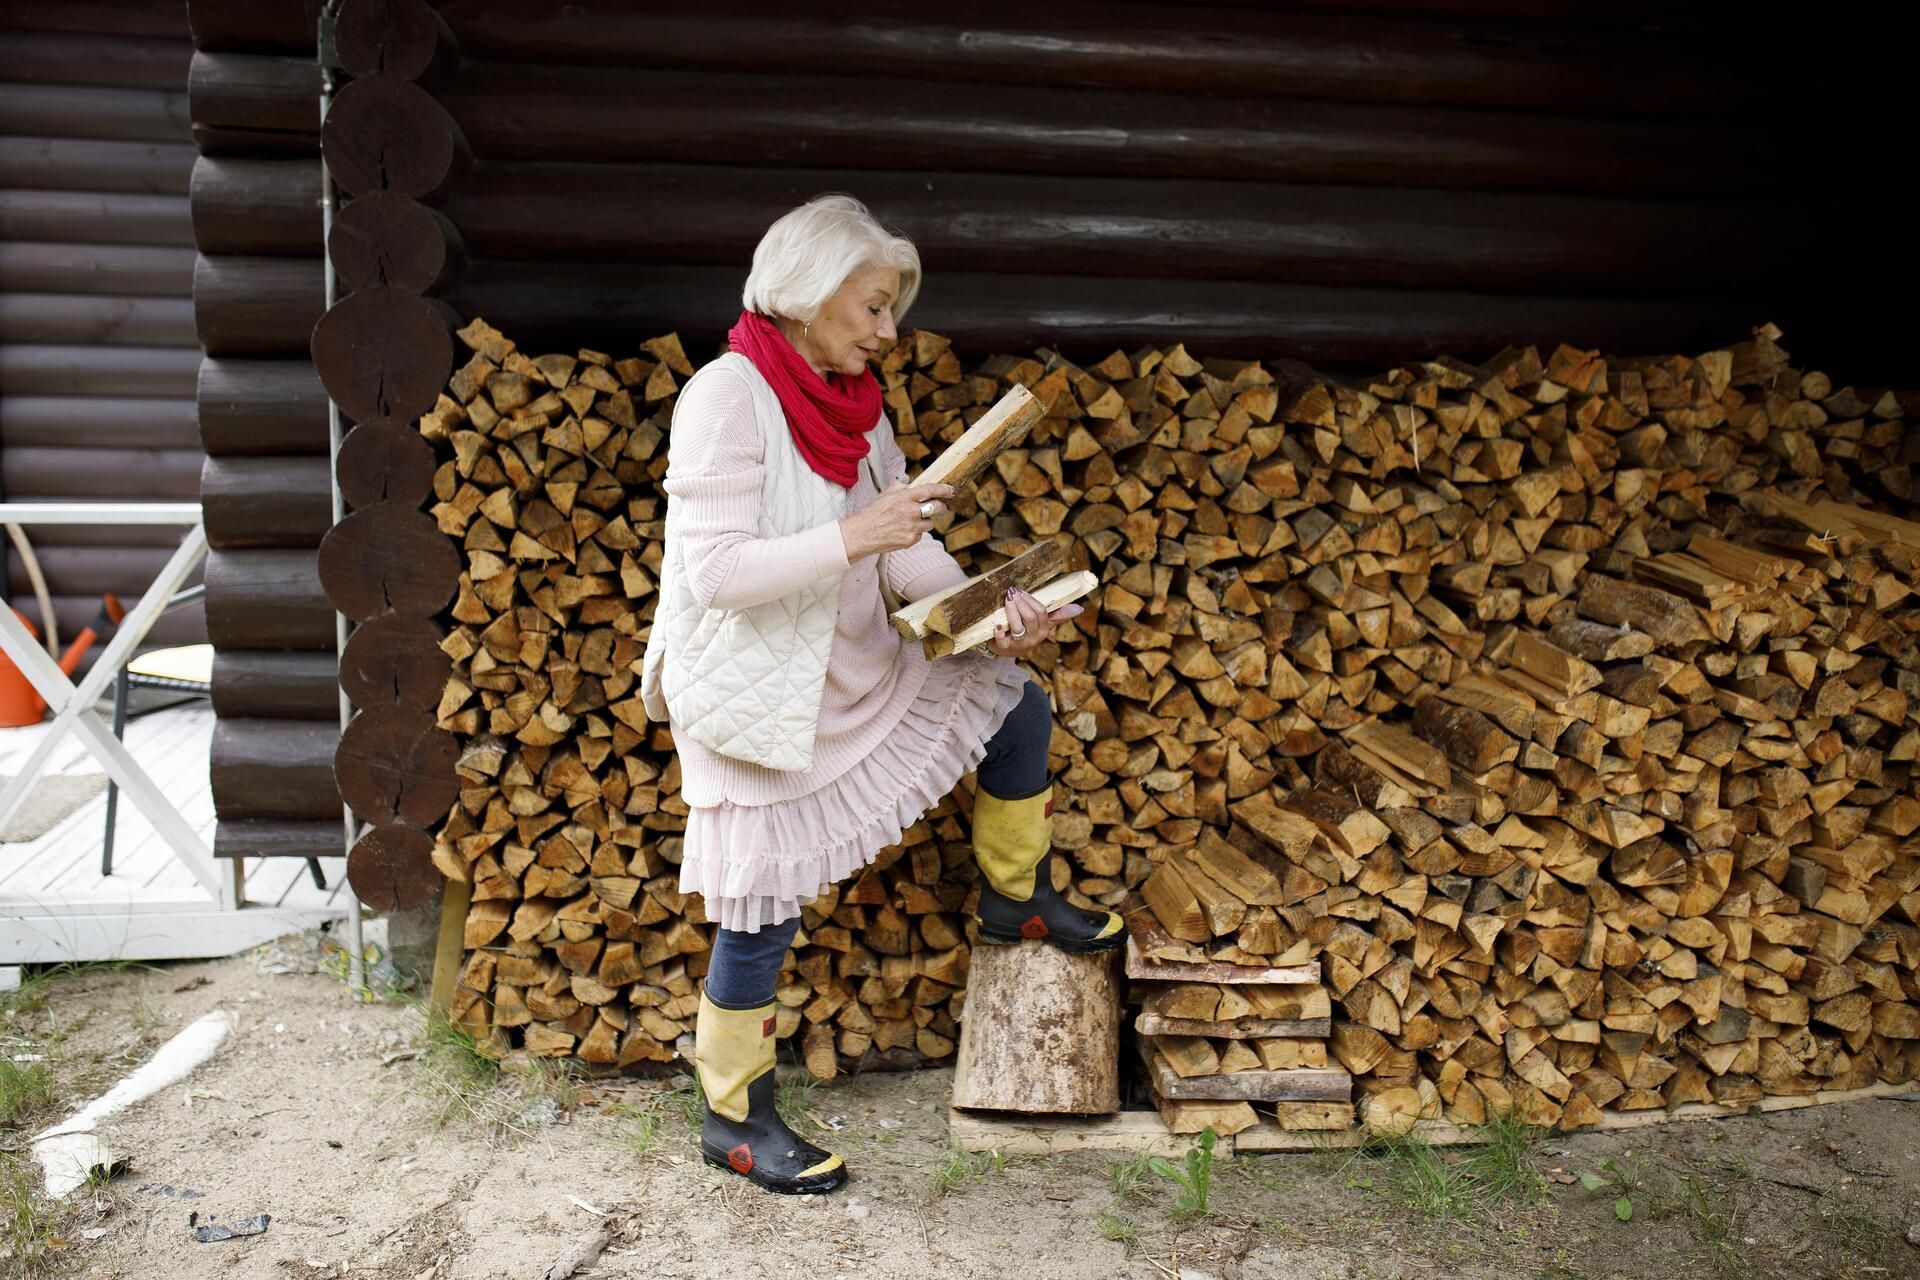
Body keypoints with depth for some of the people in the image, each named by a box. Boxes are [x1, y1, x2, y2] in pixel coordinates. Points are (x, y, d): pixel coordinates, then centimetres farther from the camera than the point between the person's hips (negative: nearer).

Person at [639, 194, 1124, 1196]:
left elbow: (910, 552, 0)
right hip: (754, 691, -8)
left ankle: (1015, 897, 34)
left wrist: (992, 614, -15)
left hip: (857, 669, 8)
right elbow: (714, 571, -28)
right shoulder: (726, 396, -21)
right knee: (762, 916, 3)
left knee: (1017, 706, 11)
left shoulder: (851, 401, 3)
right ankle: (733, 1120, 25)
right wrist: (852, 536, -33)